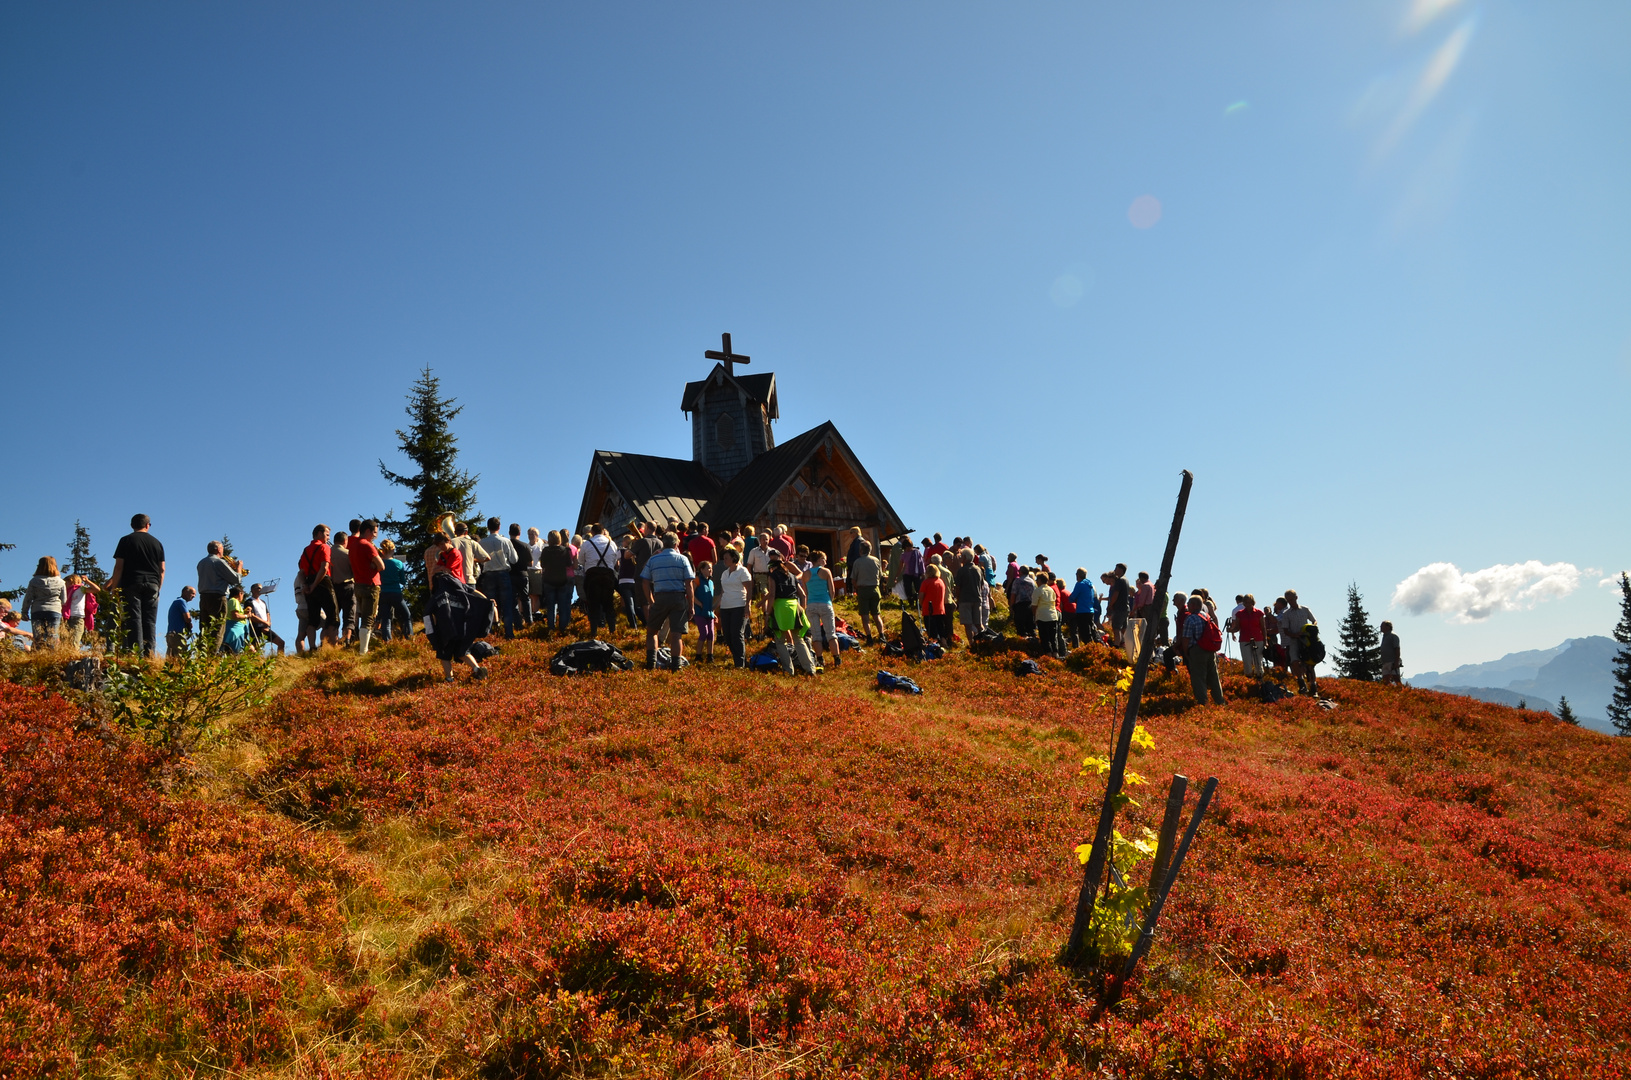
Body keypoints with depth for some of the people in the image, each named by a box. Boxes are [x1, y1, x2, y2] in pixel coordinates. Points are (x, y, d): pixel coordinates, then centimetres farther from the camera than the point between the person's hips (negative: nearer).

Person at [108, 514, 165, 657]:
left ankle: (136, 651, -13)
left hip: (131, 584, -3)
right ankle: (149, 653, -4)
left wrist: (113, 588, 0)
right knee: (150, 620, 2)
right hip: (152, 585, 3)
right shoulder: (156, 542, 12)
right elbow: (162, 569, 10)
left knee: (133, 618, -5)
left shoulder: (126, 540, 3)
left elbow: (119, 566, -3)